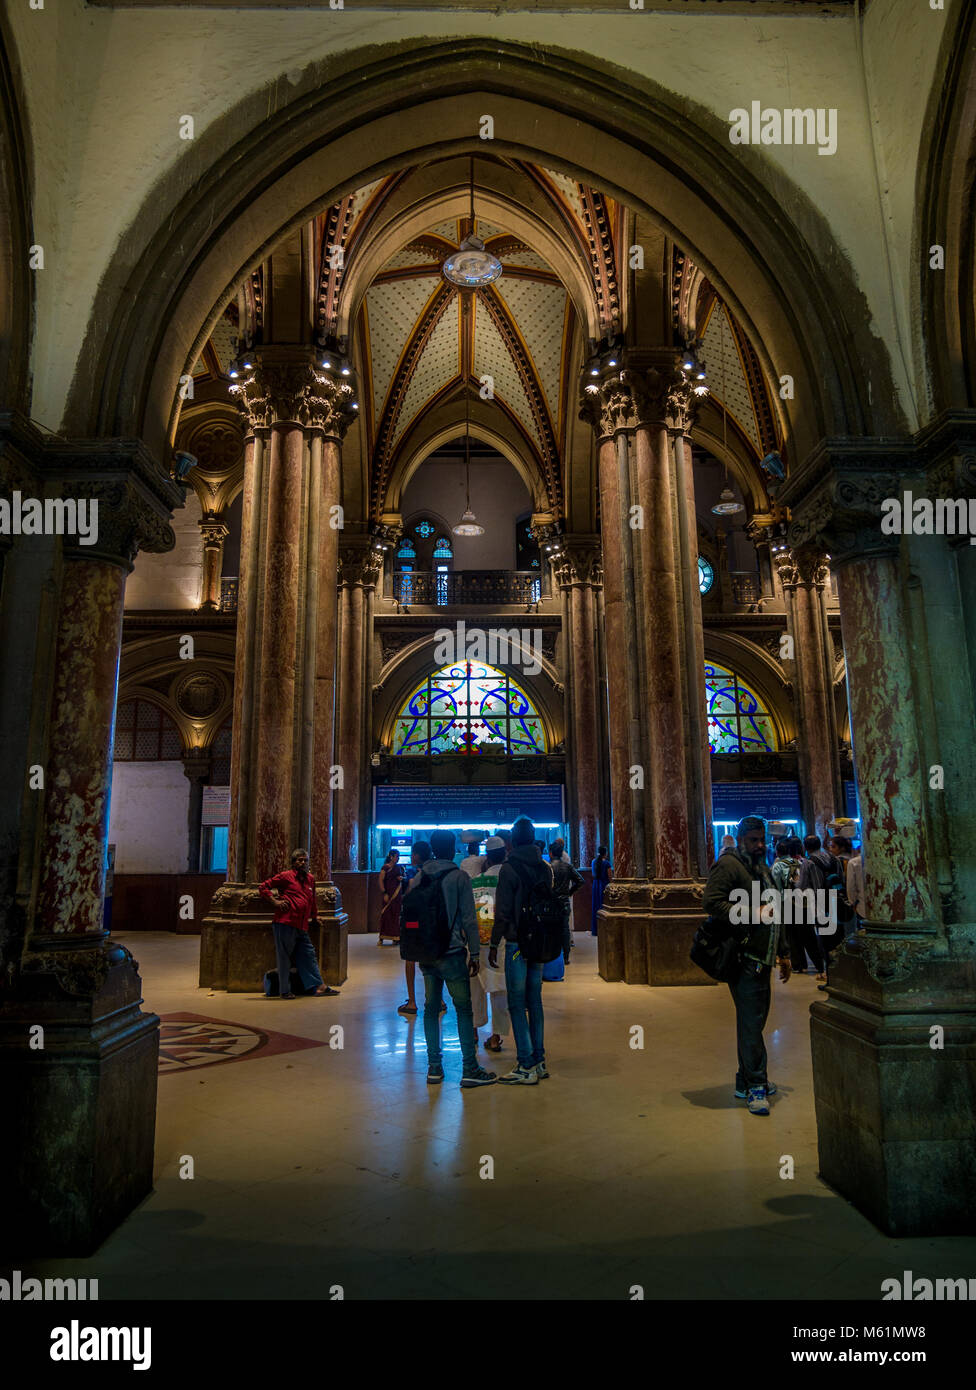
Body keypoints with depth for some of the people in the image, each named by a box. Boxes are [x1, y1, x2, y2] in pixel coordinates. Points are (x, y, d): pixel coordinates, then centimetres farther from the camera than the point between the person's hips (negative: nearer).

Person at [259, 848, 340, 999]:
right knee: (284, 958, 2)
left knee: (309, 955, 7)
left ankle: (318, 986, 10)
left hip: (302, 927, 6)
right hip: (285, 923, -6)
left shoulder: (310, 879, 17)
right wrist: (275, 901, -8)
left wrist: (313, 918, 35)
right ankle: (284, 991, 10)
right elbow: (263, 887, 1)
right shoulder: (286, 876, 0)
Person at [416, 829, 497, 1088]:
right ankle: (469, 1069, 2)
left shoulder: (419, 877, 6)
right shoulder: (459, 877, -7)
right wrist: (475, 953, -2)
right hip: (452, 951, -5)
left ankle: (434, 1067, 15)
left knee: (431, 1007, 11)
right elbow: (468, 918, -8)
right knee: (463, 1008, 1)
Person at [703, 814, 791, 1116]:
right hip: (743, 958, -9)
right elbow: (712, 903, -21)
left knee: (755, 1020, 15)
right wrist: (753, 914, -25)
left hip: (761, 958, 9)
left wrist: (782, 953, 27)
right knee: (751, 1022, -8)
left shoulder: (762, 868, 22)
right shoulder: (727, 864, -9)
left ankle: (747, 1079, 26)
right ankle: (755, 1086, -1)